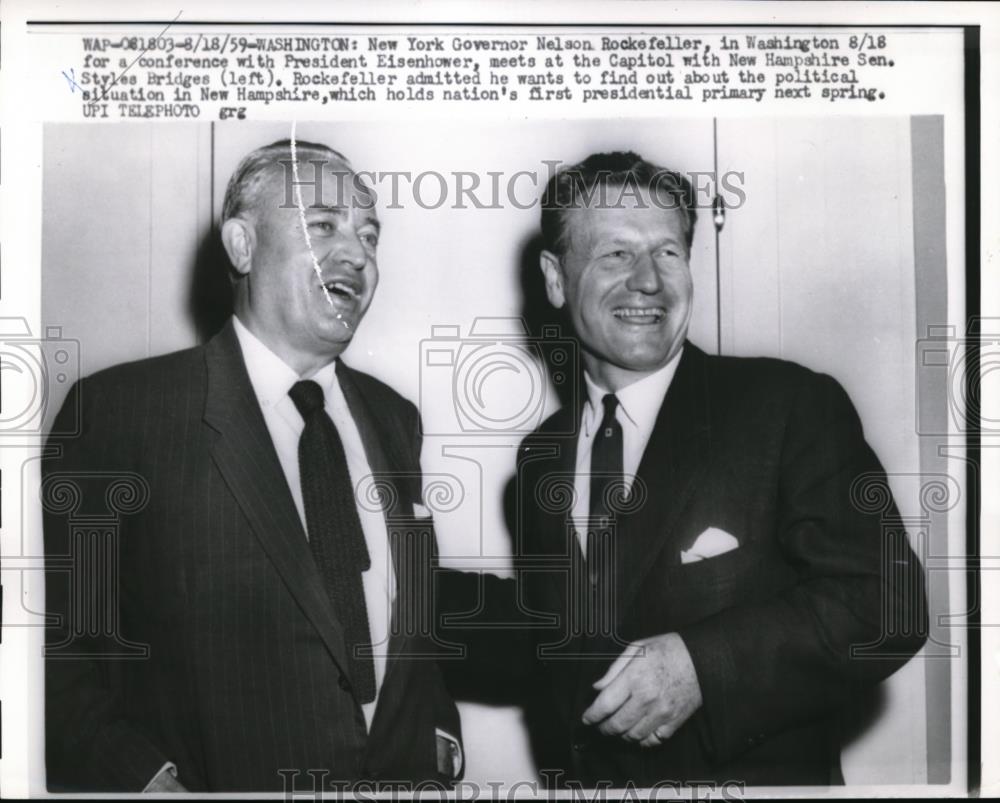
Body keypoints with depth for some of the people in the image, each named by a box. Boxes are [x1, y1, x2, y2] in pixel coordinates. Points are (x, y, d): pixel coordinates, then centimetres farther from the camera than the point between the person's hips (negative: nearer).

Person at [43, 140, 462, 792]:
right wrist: (145, 777, -19)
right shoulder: (120, 409, -9)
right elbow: (58, 640, -9)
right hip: (221, 779, -3)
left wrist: (440, 734, 2)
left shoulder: (393, 418, 7)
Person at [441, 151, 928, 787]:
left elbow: (884, 602, -18)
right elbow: (549, 638, 8)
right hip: (592, 779, 5)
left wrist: (704, 663, -27)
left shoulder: (794, 406, -15)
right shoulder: (542, 456, 0)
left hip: (761, 776, -4)